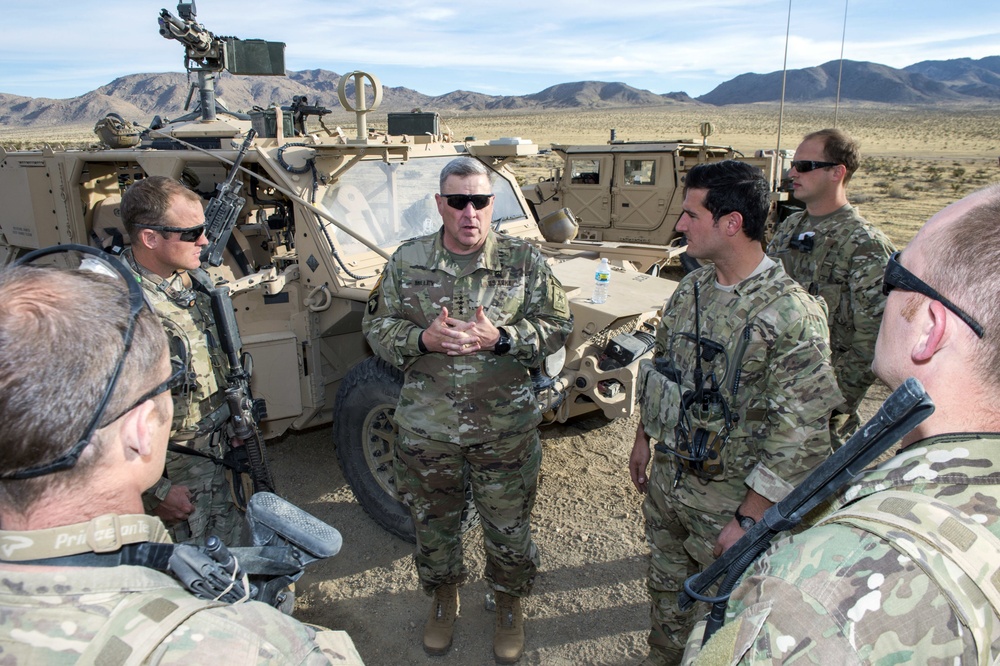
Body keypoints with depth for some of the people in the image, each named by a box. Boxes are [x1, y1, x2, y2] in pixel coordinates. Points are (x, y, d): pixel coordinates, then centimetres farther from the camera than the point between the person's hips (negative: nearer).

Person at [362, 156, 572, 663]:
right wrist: (422, 339, -19)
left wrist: (500, 337, -21)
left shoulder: (525, 261, -6)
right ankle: (443, 600, 47)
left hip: (505, 431, -1)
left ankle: (509, 606, 43)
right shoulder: (407, 261, -2)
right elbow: (376, 326, 1)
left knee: (508, 527, 14)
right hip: (426, 429, 1)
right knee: (433, 525, 20)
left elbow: (557, 327, -4)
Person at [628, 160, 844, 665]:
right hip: (666, 477, 7)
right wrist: (643, 439, 17)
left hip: (730, 496, -6)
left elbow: (800, 435, -22)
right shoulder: (691, 288, -1)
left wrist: (749, 518, -19)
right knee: (666, 585, 25)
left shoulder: (792, 315, -24)